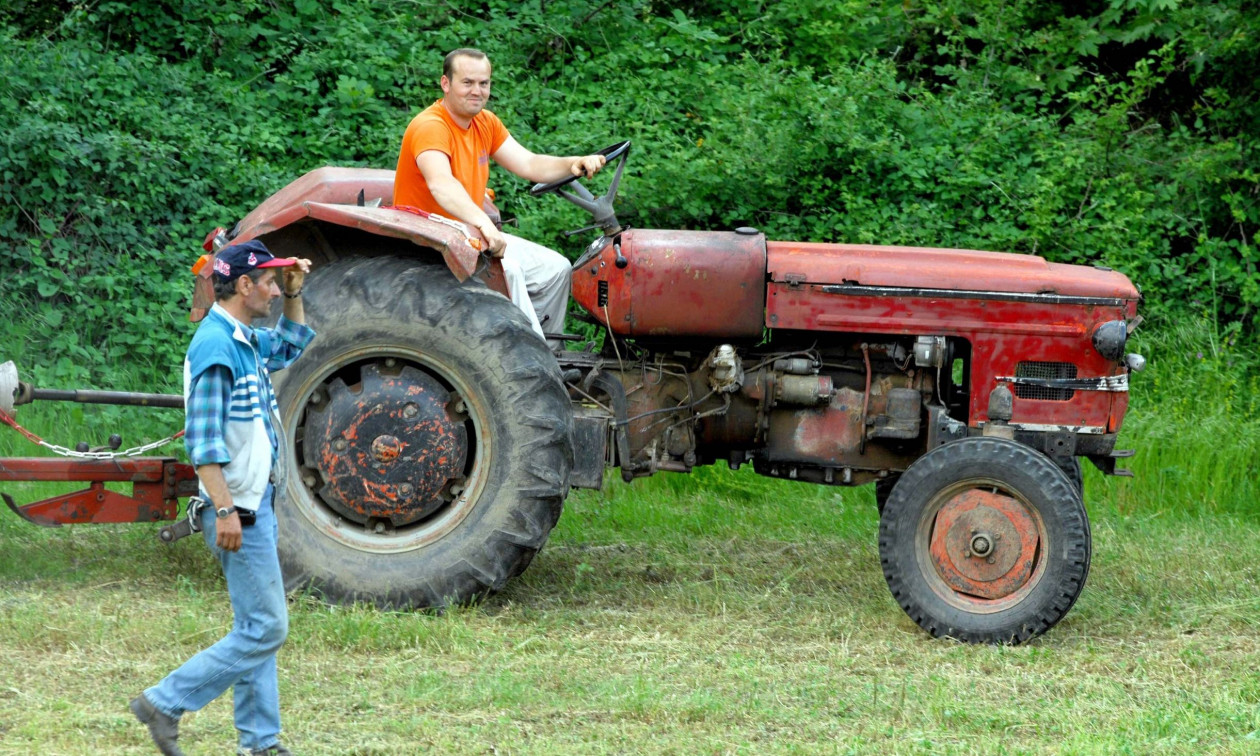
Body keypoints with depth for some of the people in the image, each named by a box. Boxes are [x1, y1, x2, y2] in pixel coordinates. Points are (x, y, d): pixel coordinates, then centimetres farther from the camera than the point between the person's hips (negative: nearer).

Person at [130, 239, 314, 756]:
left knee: (258, 628, 12)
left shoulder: (247, 341, 12)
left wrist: (293, 294, 19)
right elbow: (203, 440, -24)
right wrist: (225, 510, -28)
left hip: (257, 505, 10)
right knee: (264, 628, -9)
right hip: (239, 509, -10)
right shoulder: (216, 347, -18)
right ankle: (166, 703, -5)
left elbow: (293, 344, 36)